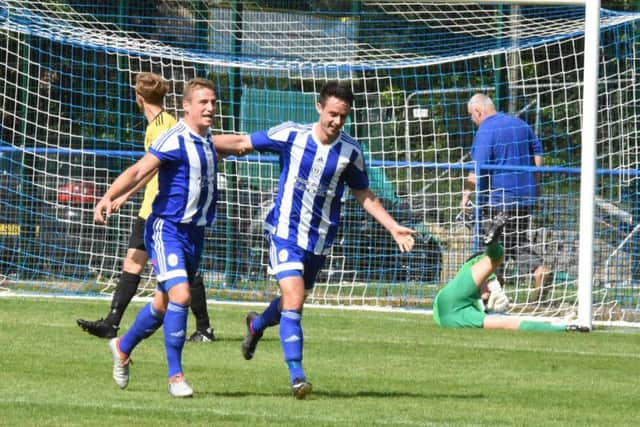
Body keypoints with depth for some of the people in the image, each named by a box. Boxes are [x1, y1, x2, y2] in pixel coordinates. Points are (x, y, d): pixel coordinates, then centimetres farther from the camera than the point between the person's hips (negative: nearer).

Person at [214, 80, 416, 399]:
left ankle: (257, 324, 51)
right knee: (293, 302, -19)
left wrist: (394, 227, 3)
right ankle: (297, 375, -16)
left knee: (293, 302, 18)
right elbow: (245, 144, 0)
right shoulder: (290, 135, -11)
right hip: (285, 232, -4)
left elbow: (364, 195, 10)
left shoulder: (351, 152, -4)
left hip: (319, 240, 4)